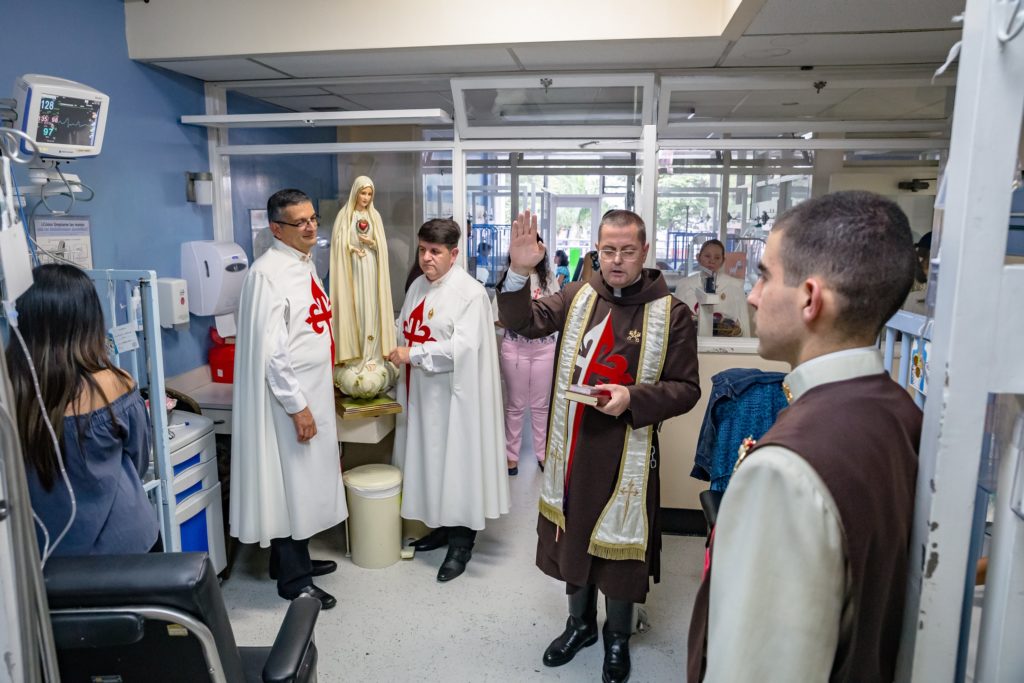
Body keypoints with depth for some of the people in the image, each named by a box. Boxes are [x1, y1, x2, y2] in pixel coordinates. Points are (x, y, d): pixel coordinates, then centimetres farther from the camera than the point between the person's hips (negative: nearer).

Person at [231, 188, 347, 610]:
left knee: (306, 480, 19)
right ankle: (293, 579, 19)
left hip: (312, 391, 9)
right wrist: (297, 406, -20)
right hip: (289, 397, -9)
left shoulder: (304, 265, 10)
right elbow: (270, 350, -22)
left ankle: (297, 558, 36)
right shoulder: (269, 273, -19)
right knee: (290, 482, 3)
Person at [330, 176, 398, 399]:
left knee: (372, 309, 0)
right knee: (354, 309, -5)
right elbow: (339, 244, -1)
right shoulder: (344, 216, 3)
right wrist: (353, 248, -16)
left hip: (372, 269, 3)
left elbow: (383, 245, 9)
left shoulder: (375, 216, 11)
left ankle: (372, 354, 2)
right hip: (352, 269, -3)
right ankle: (356, 356, -2)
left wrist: (372, 243, -10)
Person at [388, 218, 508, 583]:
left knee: (454, 462, 1)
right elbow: (404, 327, 20)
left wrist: (411, 354, -20)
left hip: (451, 395, -7)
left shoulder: (470, 292, -14)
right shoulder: (418, 286, 10)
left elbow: (462, 347, -22)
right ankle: (442, 526, 32)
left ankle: (461, 544, 15)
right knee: (429, 459, 15)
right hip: (421, 392, 7)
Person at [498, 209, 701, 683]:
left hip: (628, 451, -3)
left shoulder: (671, 313, -9)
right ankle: (580, 623, 44)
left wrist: (632, 398, -24)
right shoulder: (578, 296, 2)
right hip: (573, 445, 4)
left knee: (619, 543, 11)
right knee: (574, 535, 19)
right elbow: (524, 323, -7)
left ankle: (617, 637, 38)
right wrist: (519, 273, -24)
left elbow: (686, 389, -7)